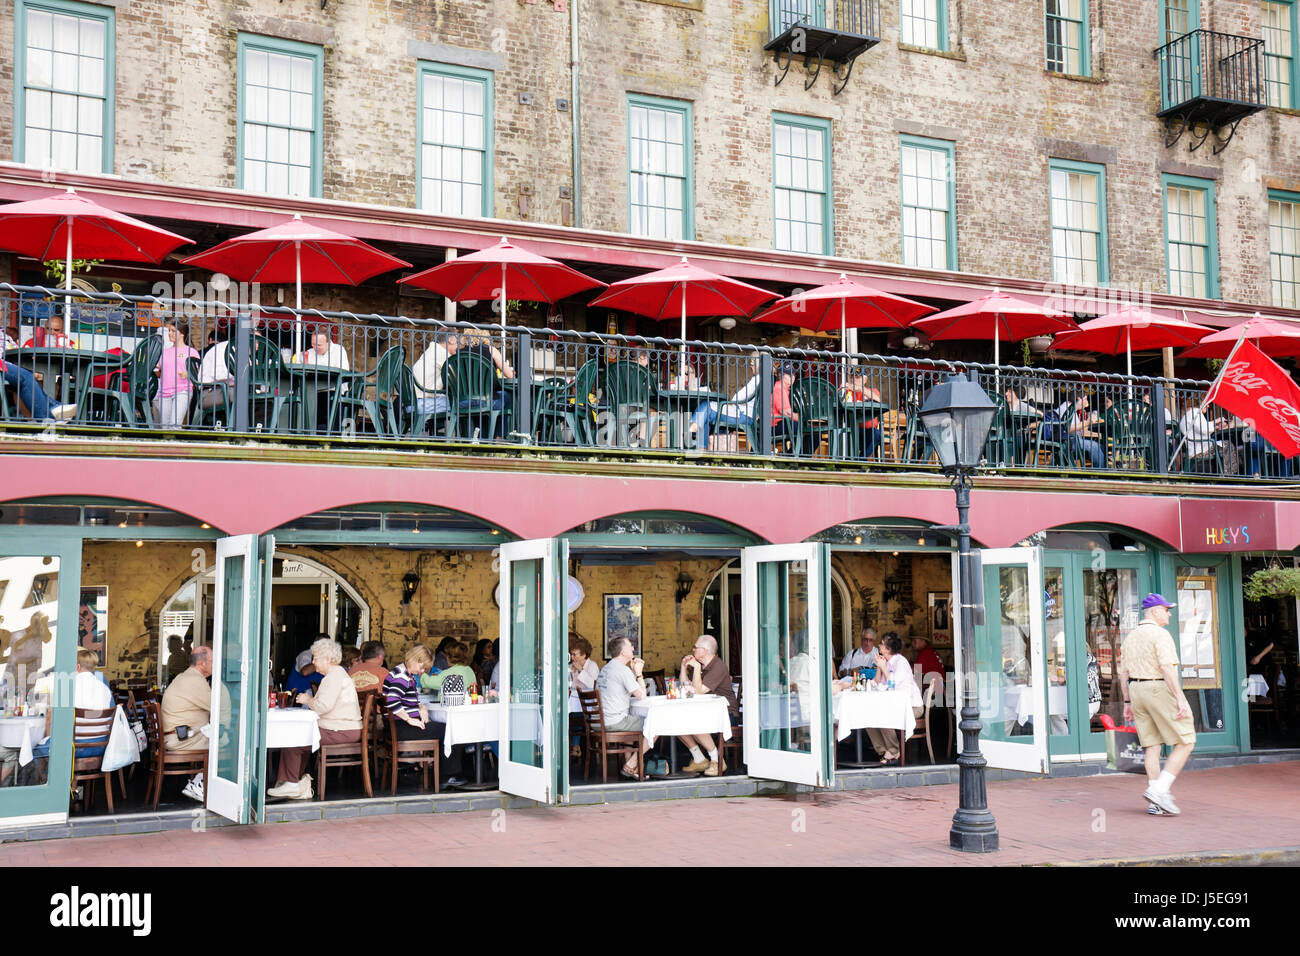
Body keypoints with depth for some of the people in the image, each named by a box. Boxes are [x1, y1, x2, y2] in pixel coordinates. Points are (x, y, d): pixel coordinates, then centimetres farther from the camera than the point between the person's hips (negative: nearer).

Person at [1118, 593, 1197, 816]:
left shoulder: (1131, 637, 15)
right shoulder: (1160, 634, -9)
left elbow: (1124, 674, 16)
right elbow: (1167, 668, -20)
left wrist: (1128, 703, 20)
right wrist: (1180, 699, -21)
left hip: (1137, 691, 8)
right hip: (1160, 689, -8)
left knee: (1152, 746, 9)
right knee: (1185, 742, -1)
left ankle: (1155, 803, 6)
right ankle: (1160, 790, -10)